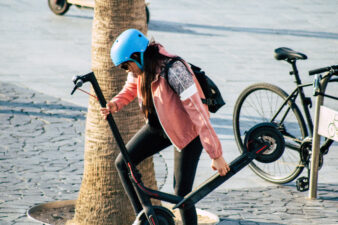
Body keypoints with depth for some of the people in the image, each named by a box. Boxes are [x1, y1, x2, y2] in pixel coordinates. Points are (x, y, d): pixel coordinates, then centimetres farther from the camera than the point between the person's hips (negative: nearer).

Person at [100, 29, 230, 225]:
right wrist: (115, 104, -12)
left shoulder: (174, 70, -33)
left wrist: (216, 155, -34)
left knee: (181, 192, -11)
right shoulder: (140, 68, -10)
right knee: (123, 164, 1)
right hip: (160, 126, 8)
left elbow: (197, 112, -34)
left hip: (188, 131, -8)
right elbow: (131, 89, 13)